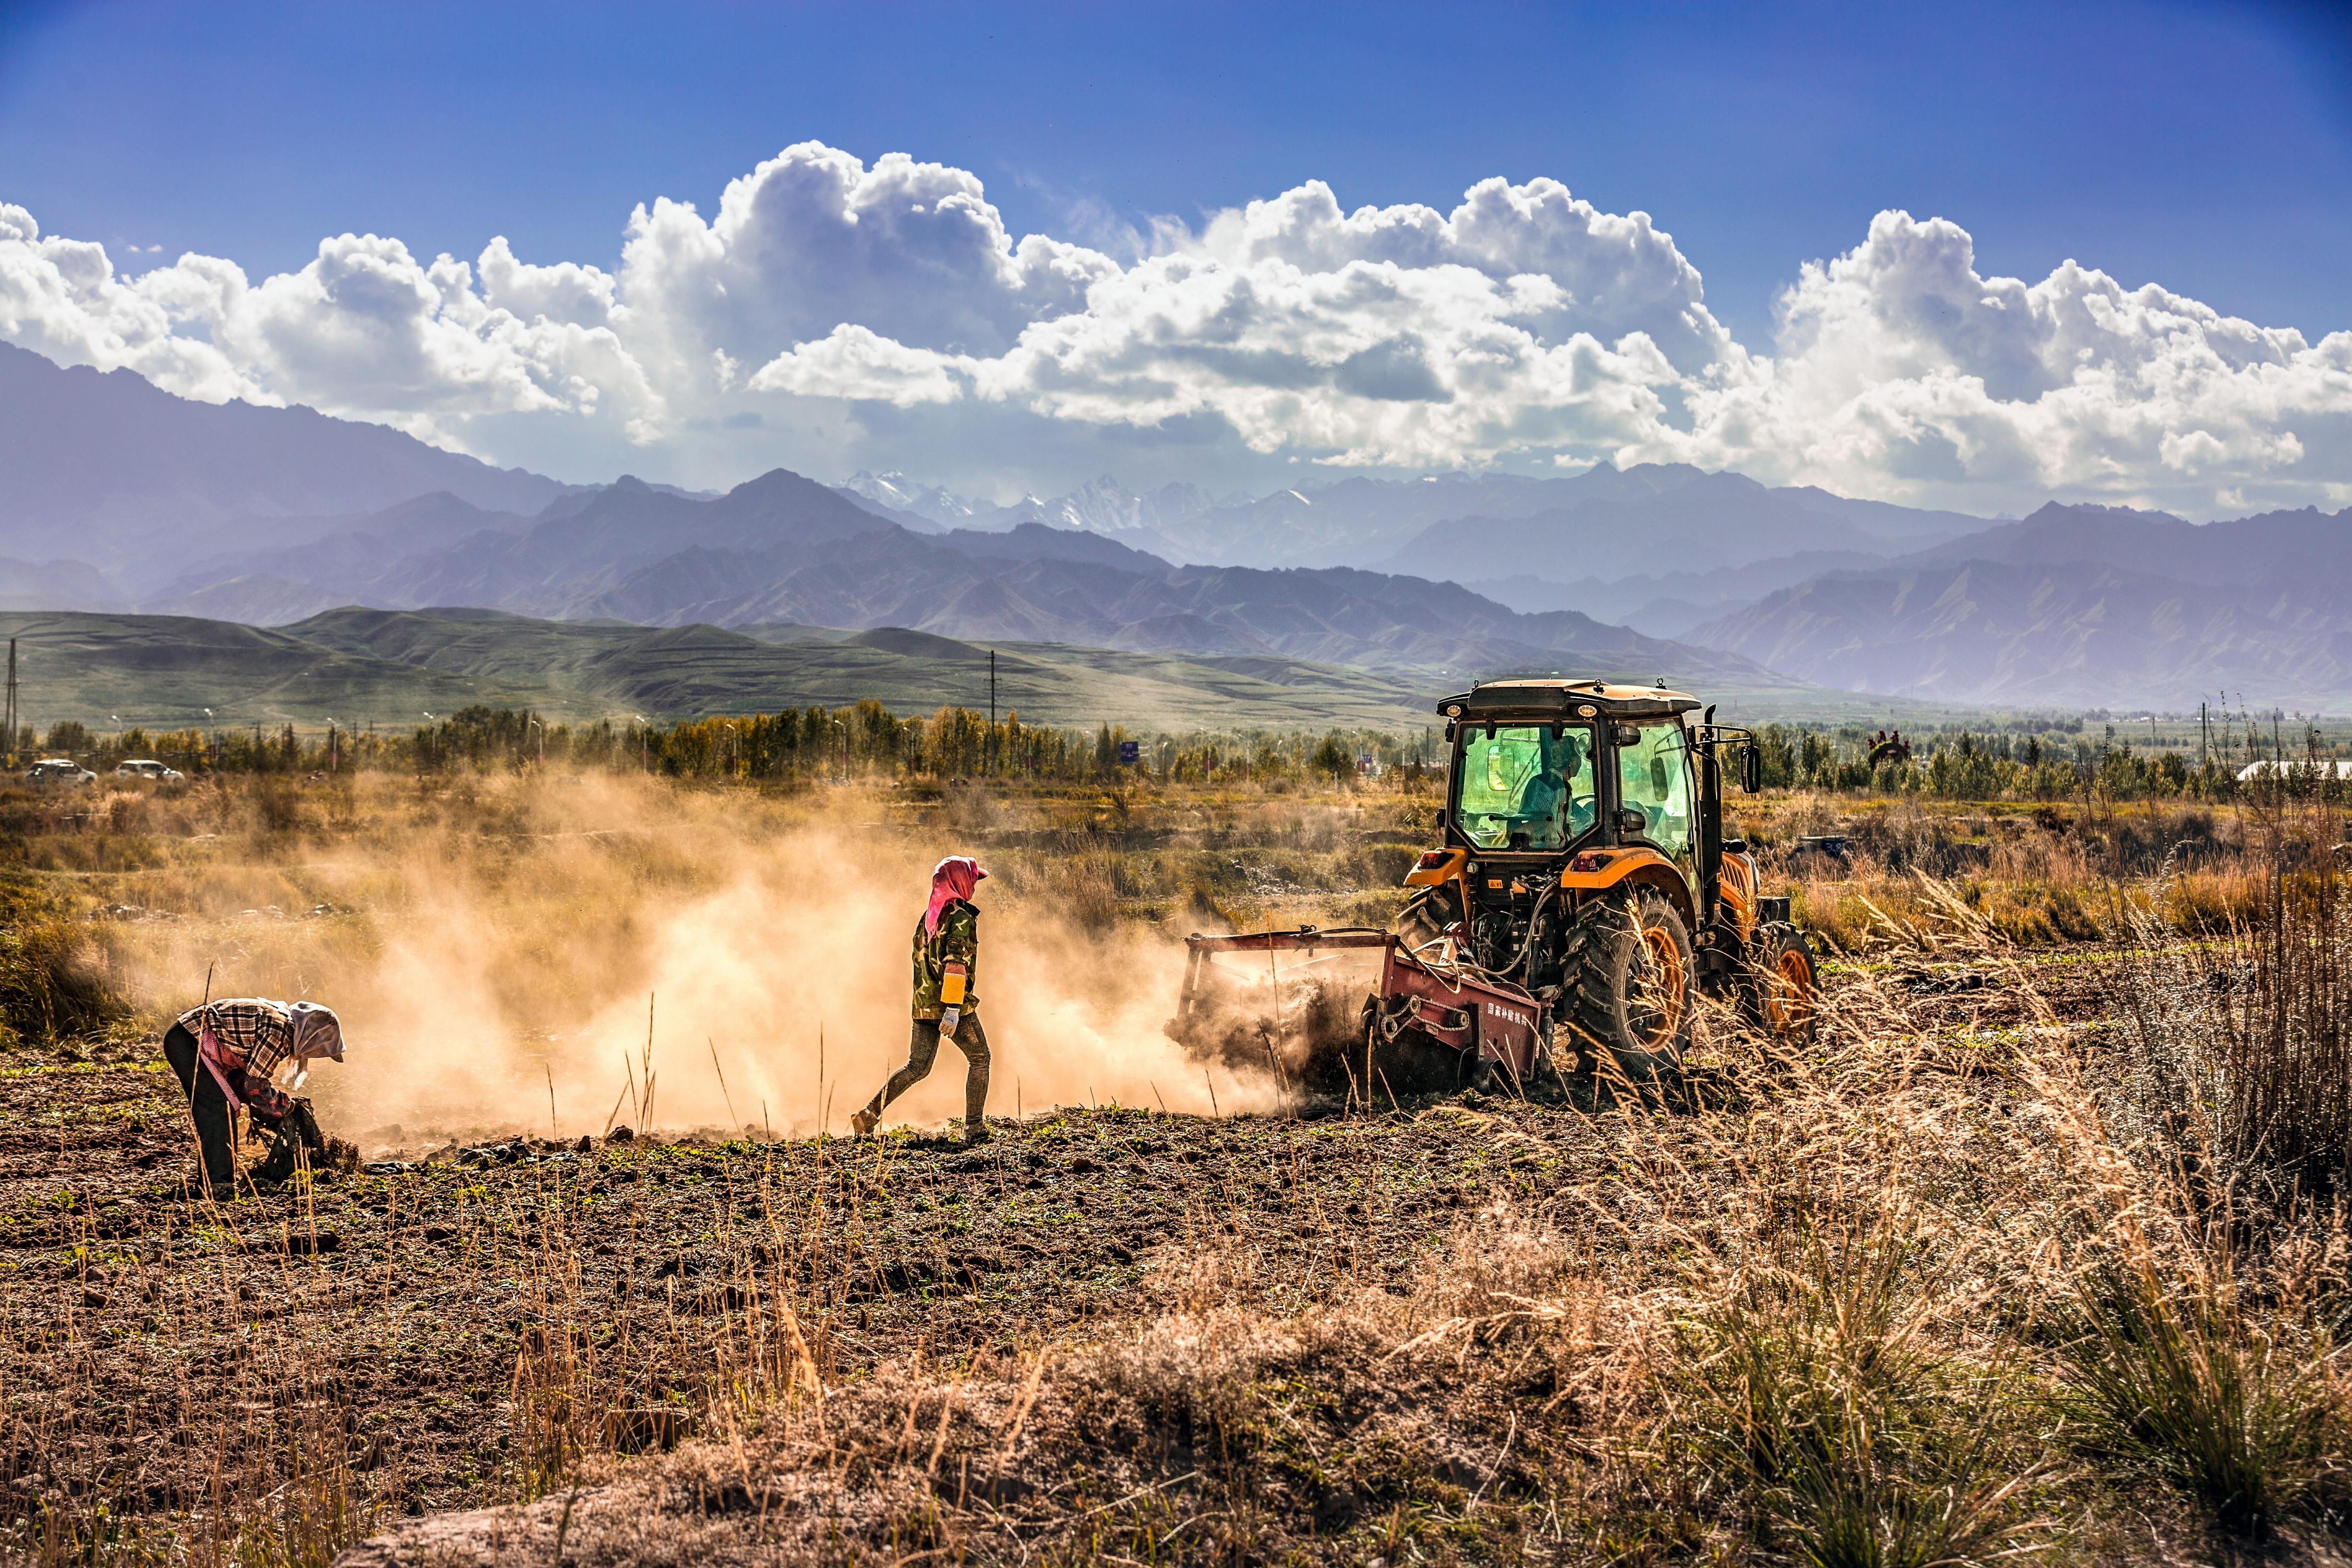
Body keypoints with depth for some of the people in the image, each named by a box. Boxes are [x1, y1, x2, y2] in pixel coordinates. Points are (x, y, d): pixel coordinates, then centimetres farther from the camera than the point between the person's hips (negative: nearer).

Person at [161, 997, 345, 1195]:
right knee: (216, 1107, -13)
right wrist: (287, 1106, -6)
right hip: (186, 1041, -11)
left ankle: (222, 1180, 17)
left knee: (226, 1109, 12)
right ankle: (217, 1184, -14)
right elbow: (254, 1086, -18)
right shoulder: (280, 1030, -20)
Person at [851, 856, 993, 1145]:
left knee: (917, 1067, 11)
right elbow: (956, 964, -21)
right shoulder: (960, 917, -12)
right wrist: (953, 1008, -26)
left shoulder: (928, 916, 14)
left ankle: (869, 1114, 3)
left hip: (924, 1003, 7)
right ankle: (974, 1128, 4)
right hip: (952, 1003, -7)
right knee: (979, 1059, 8)